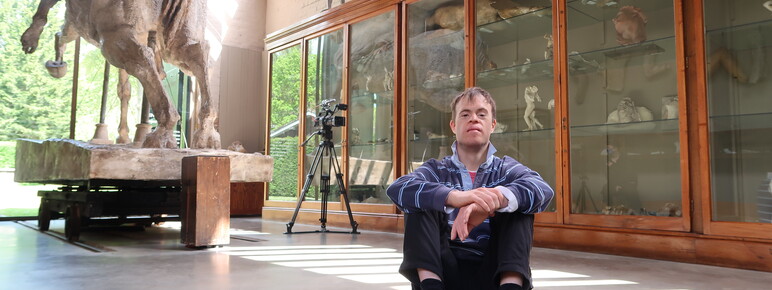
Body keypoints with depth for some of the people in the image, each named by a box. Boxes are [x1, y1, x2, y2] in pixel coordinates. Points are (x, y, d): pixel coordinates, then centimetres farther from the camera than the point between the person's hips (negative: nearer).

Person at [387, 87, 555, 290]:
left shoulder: (506, 168, 9)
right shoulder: (437, 170, 8)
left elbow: (543, 190, -16)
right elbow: (396, 189, -16)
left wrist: (491, 201, -38)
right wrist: (454, 196, -35)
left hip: (493, 273, 0)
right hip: (446, 271, 0)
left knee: (517, 202, -15)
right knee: (421, 201, -15)